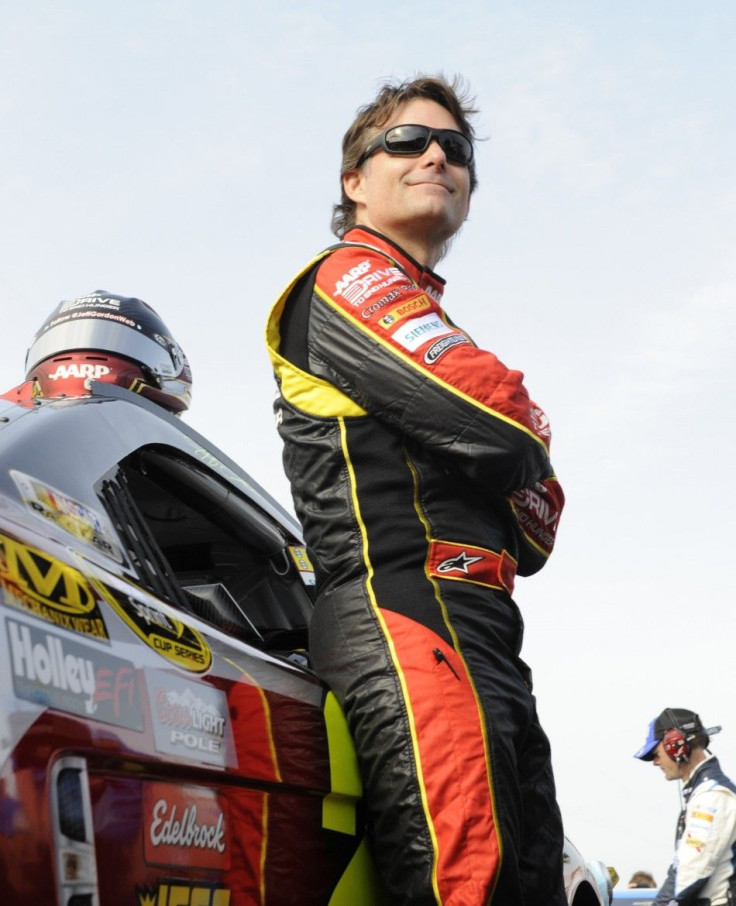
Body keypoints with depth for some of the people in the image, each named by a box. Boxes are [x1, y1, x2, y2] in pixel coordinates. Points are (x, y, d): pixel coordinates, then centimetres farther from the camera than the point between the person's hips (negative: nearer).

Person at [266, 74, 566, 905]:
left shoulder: (432, 330, 31)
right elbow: (497, 424, -13)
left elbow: (535, 538, 26)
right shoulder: (348, 280, 4)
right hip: (405, 605, -10)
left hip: (483, 635, 10)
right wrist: (531, 437, 10)